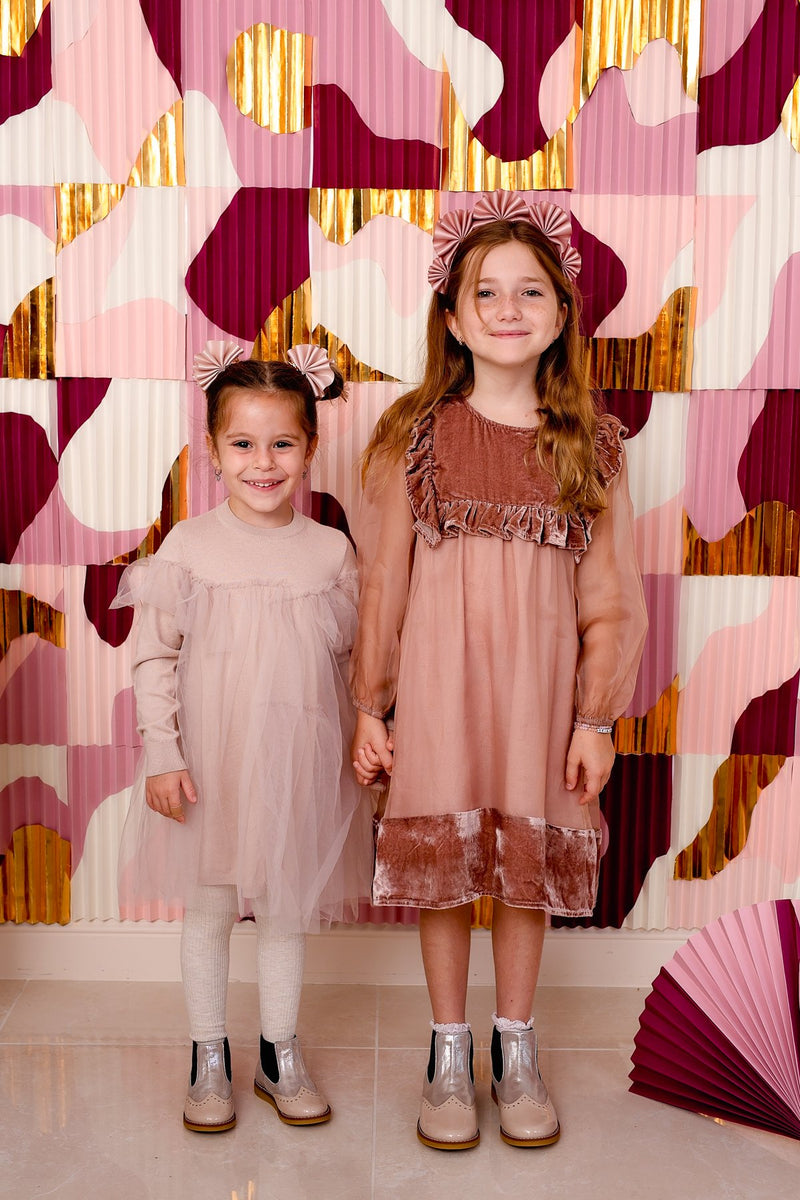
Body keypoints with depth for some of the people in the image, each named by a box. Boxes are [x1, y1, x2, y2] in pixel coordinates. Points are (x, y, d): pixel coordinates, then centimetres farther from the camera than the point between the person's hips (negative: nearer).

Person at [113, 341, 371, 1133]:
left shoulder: (333, 552, -2)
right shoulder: (189, 546, -7)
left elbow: (356, 660, 5)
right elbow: (153, 657, -6)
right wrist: (161, 755, -10)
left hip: (300, 763, 1)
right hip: (210, 762, -1)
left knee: (286, 911, 14)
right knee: (208, 911, 12)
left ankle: (279, 1056, 34)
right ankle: (209, 1061, 32)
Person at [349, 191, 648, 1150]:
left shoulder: (590, 443, 3)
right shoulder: (414, 435, 0)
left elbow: (609, 594, 3)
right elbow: (382, 583, 1)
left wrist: (597, 717, -1)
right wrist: (370, 707, 1)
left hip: (539, 682, 1)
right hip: (438, 681, 0)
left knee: (531, 866, 10)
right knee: (440, 862, 7)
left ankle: (516, 1051, 31)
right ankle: (449, 1053, 28)